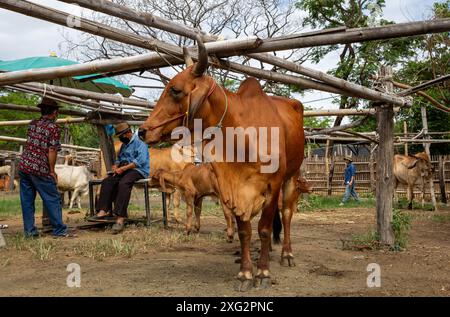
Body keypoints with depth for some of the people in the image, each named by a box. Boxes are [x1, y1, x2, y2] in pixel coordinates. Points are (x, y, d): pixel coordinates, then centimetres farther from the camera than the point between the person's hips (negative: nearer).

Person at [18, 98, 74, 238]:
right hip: (40, 169, -6)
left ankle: (29, 230, 16)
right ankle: (59, 230, 6)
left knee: (27, 200, 11)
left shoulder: (32, 124, 10)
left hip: (23, 165, 6)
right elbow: (52, 151, -13)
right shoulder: (53, 127, -8)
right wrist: (52, 170, -6)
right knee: (53, 200, 3)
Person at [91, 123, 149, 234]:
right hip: (124, 170, 9)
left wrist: (123, 168, -17)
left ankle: (120, 218, -43)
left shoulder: (140, 143, -3)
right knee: (107, 182, -15)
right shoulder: (124, 145, 26)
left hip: (138, 170, -9)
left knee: (123, 183, -36)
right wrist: (115, 166, 5)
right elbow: (119, 158, 30)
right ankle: (103, 211, -25)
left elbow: (140, 161, -16)